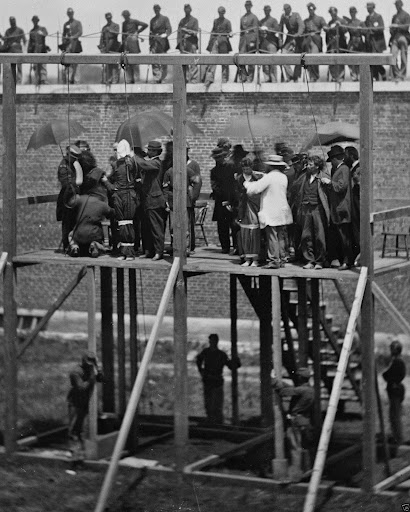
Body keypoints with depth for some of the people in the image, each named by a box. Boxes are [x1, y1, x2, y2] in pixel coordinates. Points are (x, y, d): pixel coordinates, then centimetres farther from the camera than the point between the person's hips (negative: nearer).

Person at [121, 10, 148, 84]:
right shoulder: (124, 23, 16)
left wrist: (138, 31, 0)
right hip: (126, 42, 5)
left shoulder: (134, 22, 0)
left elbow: (145, 25, -4)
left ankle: (136, 80, -6)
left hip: (133, 40, -5)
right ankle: (129, 80, 6)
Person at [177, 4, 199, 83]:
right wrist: (179, 43, 5)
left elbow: (195, 32, -3)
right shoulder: (182, 21, 17)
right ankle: (186, 78, 3)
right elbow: (179, 32, 16)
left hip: (191, 43, -4)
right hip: (183, 43, 4)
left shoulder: (194, 20, 5)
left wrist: (186, 30, -12)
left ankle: (193, 79, -12)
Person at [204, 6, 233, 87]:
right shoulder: (215, 21, 16)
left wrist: (230, 34, -20)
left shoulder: (227, 22, 6)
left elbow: (230, 32, 3)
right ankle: (209, 79, -17)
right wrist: (210, 41, 16)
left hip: (223, 42, -2)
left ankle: (224, 79, 8)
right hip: (215, 41, 2)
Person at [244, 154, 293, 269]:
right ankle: (282, 259, 13)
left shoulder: (269, 177, -13)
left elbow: (254, 189, -14)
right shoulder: (284, 177, 8)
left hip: (271, 214, -7)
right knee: (281, 237, 11)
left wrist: (247, 183, 7)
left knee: (272, 237, -5)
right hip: (282, 213, 7)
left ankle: (274, 260, -6)